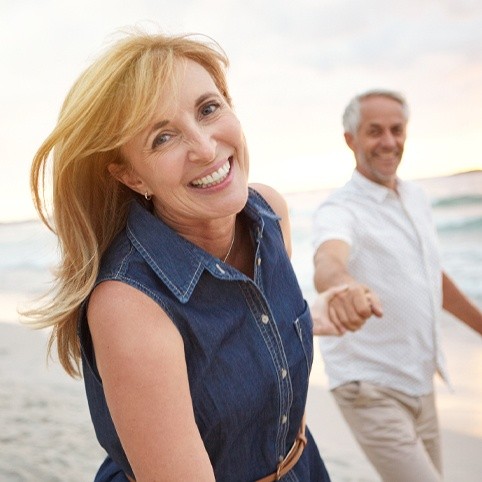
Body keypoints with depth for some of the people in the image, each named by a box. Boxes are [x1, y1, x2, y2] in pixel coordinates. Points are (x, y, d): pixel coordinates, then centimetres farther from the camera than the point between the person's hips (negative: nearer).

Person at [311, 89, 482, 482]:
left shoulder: (415, 197, 7)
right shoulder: (340, 210, -17)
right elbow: (329, 261, -40)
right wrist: (343, 286, -62)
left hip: (420, 383, 7)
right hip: (372, 389, -7)